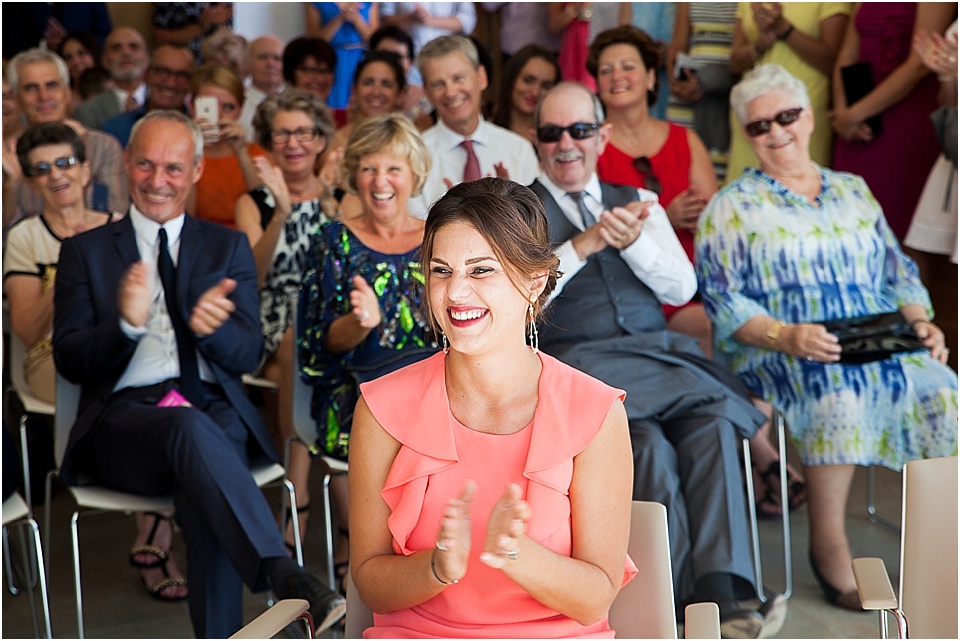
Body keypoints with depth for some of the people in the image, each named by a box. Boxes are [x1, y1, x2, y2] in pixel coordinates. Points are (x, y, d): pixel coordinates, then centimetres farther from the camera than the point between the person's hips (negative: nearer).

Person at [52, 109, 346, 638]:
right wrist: (126, 325, -17)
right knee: (192, 427, -37)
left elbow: (247, 355, 8)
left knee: (207, 501, -33)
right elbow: (69, 361, 4)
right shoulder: (86, 251, 15)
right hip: (124, 420, -1)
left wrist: (213, 328, -17)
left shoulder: (228, 247, 18)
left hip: (214, 411, 2)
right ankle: (286, 579, -46)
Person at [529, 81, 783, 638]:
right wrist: (585, 242, -14)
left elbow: (682, 288, 9)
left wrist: (631, 242, -9)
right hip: (577, 361, -3)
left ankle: (721, 596, -33)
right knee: (649, 444, -31)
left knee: (713, 421, -28)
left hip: (658, 351, 4)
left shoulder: (639, 202, 23)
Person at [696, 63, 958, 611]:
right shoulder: (733, 206, 9)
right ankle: (829, 544, -22)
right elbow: (722, 299, -2)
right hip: (779, 355, -3)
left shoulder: (854, 191, 22)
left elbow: (899, 275, 21)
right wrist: (785, 336, -18)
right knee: (839, 392, -36)